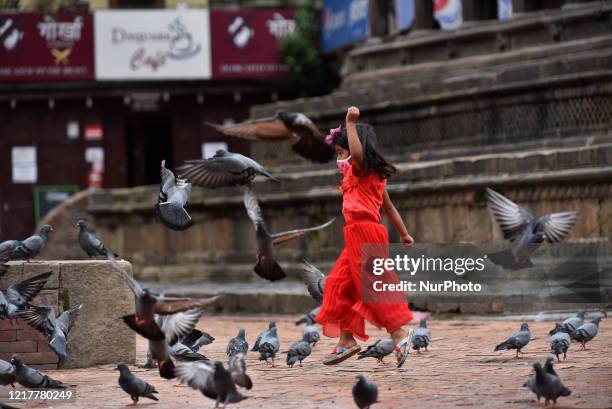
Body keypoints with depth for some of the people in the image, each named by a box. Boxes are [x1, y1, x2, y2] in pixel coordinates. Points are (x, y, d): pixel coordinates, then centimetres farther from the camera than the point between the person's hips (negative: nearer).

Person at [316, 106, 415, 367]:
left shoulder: (360, 169, -7)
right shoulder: (371, 177, 20)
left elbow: (358, 153, -32)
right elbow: (389, 207, 23)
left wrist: (350, 123, -28)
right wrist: (404, 234, 25)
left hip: (363, 232, -10)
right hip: (358, 237, 10)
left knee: (374, 287, -12)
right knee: (340, 286, 13)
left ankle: (399, 336, -15)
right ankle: (346, 340, 15)